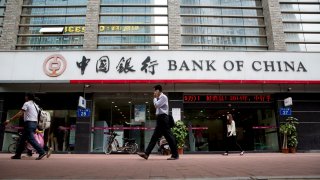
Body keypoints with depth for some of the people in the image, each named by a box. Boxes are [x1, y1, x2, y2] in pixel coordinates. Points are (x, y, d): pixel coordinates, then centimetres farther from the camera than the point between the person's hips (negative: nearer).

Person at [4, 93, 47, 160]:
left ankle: (42, 152, -17)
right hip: (34, 123, 9)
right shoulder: (35, 105, 20)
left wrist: (9, 120, -12)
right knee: (22, 139, 15)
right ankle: (18, 154, 20)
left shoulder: (27, 103, -5)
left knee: (31, 139, -11)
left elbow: (20, 114, -14)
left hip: (29, 123, -9)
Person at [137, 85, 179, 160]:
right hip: (160, 118, 10)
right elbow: (156, 106, 19)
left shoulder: (163, 97, -7)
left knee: (169, 137, -6)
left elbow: (156, 105, -16)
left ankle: (175, 155, 0)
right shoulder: (159, 98, 22)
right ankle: (146, 153, 6)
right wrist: (155, 98, 13)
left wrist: (155, 98, 0)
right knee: (154, 137, 6)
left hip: (163, 118, -10)